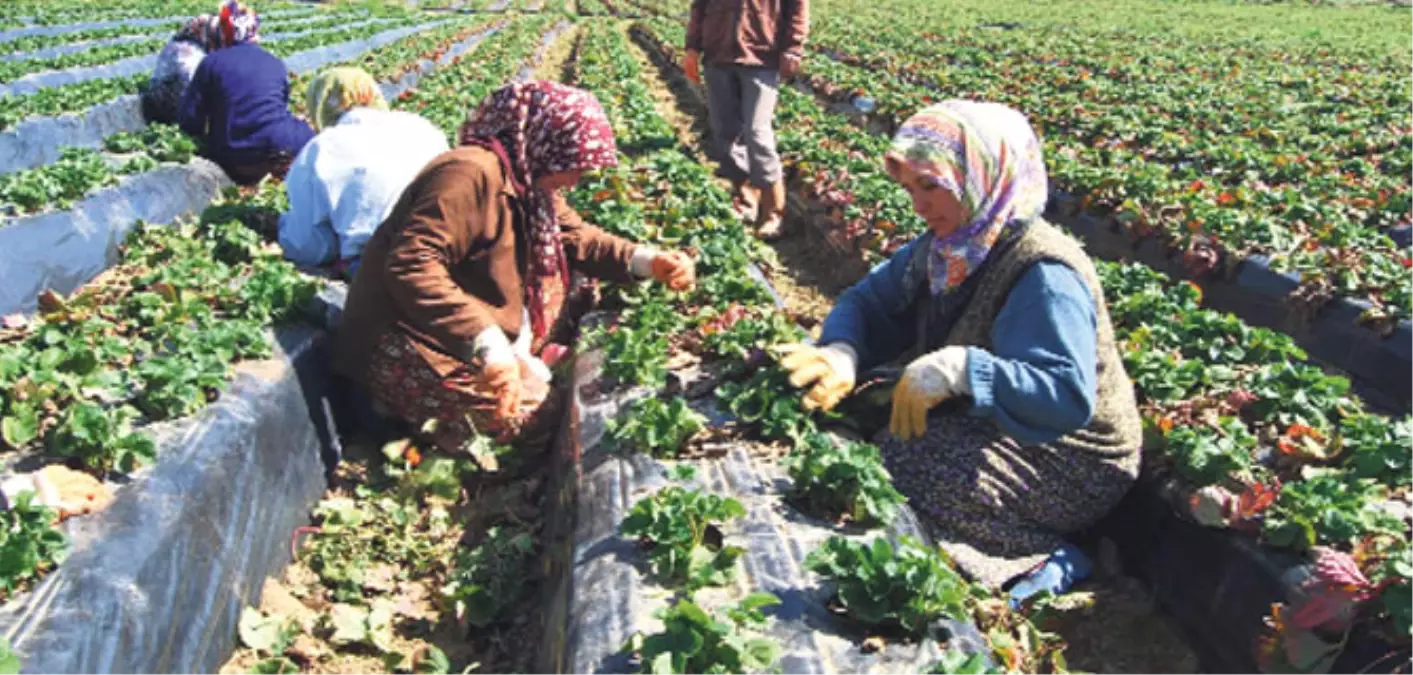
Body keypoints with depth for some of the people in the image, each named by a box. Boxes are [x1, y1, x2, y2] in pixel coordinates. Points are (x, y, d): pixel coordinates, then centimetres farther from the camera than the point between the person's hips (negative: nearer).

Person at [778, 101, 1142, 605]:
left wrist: (960, 370, -41)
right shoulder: (942, 249, 1)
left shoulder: (1045, 274, -25)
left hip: (1065, 462, -9)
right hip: (982, 426, 9)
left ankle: (1035, 561, -9)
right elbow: (869, 303, 1)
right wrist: (842, 354, -21)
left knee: (891, 467, -25)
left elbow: (1068, 397, -34)